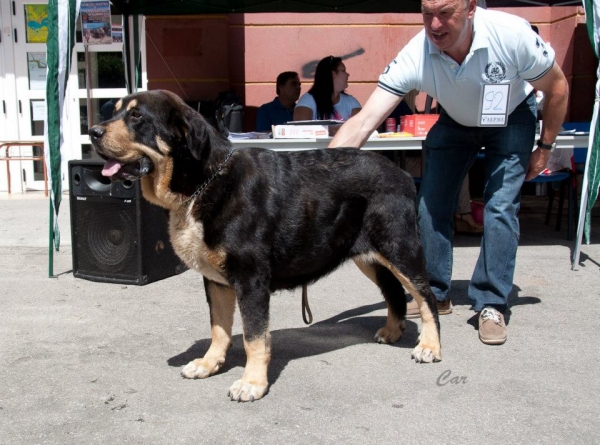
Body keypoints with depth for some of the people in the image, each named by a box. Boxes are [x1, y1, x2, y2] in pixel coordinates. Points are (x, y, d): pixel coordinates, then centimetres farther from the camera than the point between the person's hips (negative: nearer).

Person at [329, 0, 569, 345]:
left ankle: (492, 305, 0)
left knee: (501, 208, -13)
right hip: (455, 122, 2)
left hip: (512, 119, -2)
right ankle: (434, 293, 14)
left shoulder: (511, 34, -35)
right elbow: (365, 121, -37)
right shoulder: (415, 56, -32)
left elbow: (557, 87, -16)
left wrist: (545, 148, -10)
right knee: (431, 204, -5)